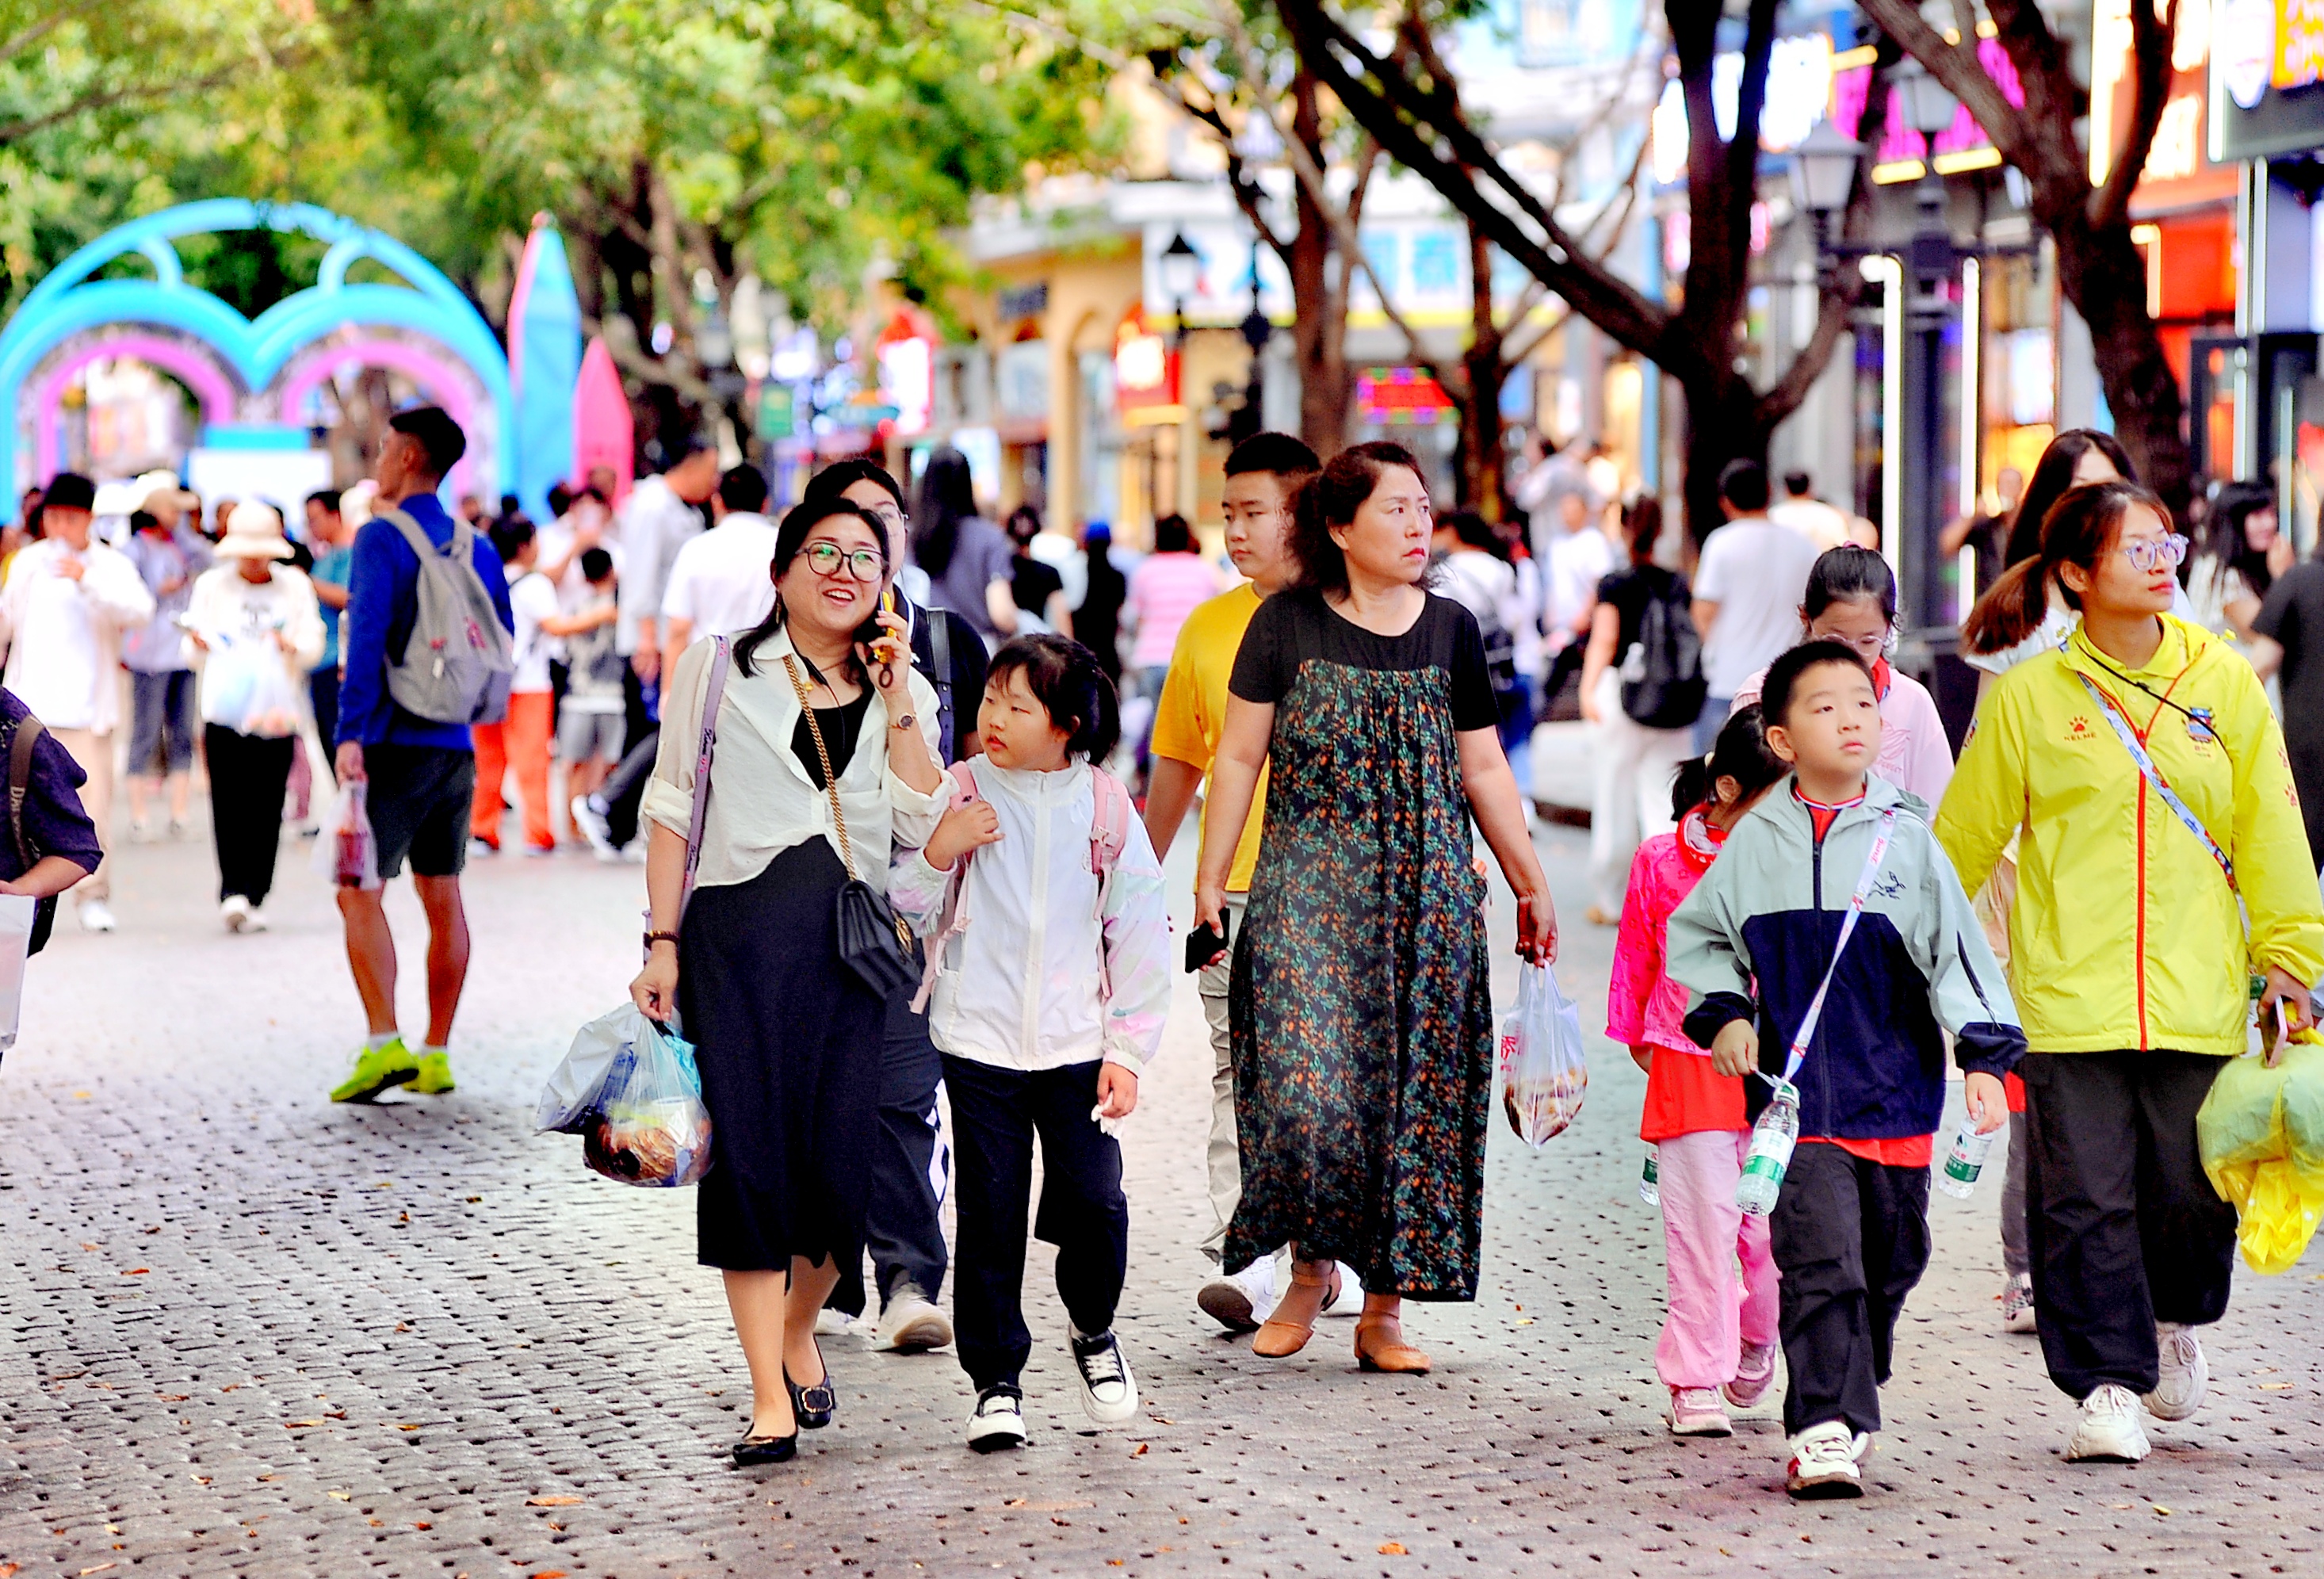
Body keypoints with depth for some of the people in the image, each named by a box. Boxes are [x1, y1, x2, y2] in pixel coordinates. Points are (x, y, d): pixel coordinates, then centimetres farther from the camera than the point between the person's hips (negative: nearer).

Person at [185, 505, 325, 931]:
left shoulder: (295, 586, 13)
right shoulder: (211, 584, 13)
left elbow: (313, 643, 7)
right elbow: (195, 637, 12)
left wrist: (293, 644, -15)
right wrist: (199, 640, -12)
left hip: (277, 714, 1)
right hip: (224, 708, -1)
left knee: (266, 810, -1)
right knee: (229, 805, -11)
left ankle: (253, 897, 5)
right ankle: (233, 891, -17)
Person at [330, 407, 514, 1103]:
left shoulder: (381, 539, -9)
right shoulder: (477, 549, 11)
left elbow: (367, 635, -19)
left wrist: (350, 733, -23)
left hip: (396, 744, -7)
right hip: (455, 746, 7)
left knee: (359, 893, -4)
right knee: (442, 897, 10)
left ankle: (384, 1045, -17)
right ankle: (436, 1055, 13)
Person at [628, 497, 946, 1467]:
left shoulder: (902, 692, 12)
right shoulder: (719, 670, 7)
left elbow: (924, 828, 0)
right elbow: (673, 813, 6)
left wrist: (895, 699, -3)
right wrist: (661, 943, -1)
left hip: (856, 944, 2)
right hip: (737, 939, -2)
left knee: (847, 1162, -2)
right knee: (750, 1162, -6)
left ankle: (799, 1334, 27)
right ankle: (771, 1401, -1)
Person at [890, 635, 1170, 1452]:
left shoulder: (1106, 807, 1)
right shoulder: (959, 794, 0)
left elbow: (1139, 934, 5)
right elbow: (908, 912, 5)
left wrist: (1128, 1051, 1)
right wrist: (937, 852, -15)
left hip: (1077, 1044, 0)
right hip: (979, 1041, 0)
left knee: (1094, 1199, -7)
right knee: (991, 1214, 0)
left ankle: (1094, 1332, 22)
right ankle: (996, 1380, 12)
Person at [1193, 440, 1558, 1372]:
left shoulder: (1449, 630, 7)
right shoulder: (1287, 625, 0)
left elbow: (1483, 771, 12)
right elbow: (1239, 756, 3)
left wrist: (1530, 885, 12)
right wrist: (1209, 878, 1)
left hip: (1428, 892, 2)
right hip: (1308, 887, -2)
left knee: (1413, 1094, 0)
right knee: (1308, 1083, -13)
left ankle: (1385, 1310, 8)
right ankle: (1309, 1270, 10)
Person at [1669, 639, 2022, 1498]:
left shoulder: (1906, 840, 0)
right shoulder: (1756, 843, 2)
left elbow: (1956, 950, 0)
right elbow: (1695, 936, 16)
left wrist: (1985, 1058, -7)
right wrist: (1724, 1014, 2)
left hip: (1897, 1090, 2)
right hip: (1799, 1094, -1)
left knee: (1889, 1263, 14)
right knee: (1819, 1264, -13)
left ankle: (1848, 1401, 33)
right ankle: (1824, 1428, -14)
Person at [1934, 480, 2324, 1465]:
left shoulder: (2222, 682, 5)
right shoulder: (2029, 697, 0)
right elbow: (1965, 835, 7)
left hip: (2196, 995, 2)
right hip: (2070, 996, -2)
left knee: (2192, 1186, 7)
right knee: (2086, 1198, -2)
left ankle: (2176, 1320, 36)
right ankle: (2107, 1388, 7)